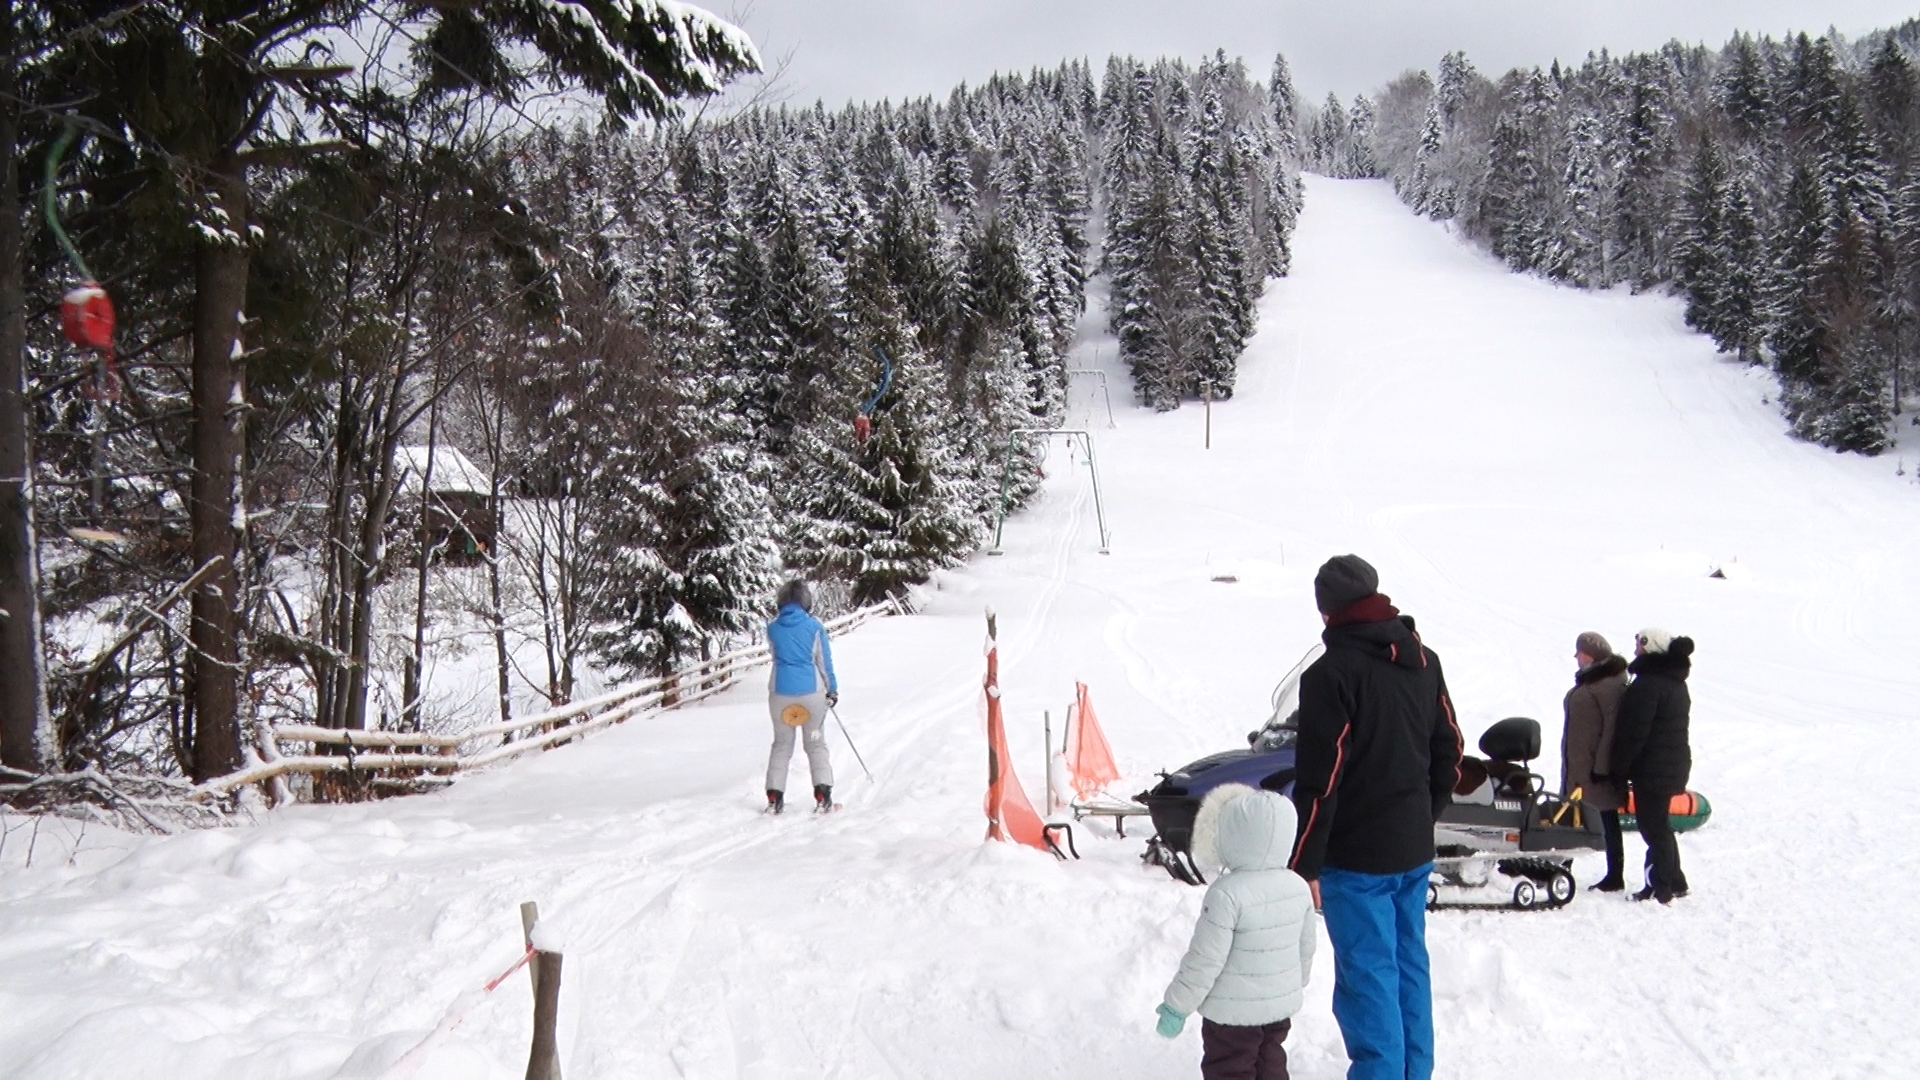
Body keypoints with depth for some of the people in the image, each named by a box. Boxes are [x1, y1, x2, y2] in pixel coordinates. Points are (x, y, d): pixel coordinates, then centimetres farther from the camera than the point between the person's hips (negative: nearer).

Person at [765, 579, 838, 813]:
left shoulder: (773, 628, -2)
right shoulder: (814, 627, -7)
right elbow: (824, 661, -1)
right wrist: (832, 689, 9)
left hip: (780, 693, 1)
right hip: (811, 691, -1)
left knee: (782, 744, 14)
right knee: (816, 744, 9)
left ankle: (774, 796, 4)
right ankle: (822, 795, -4)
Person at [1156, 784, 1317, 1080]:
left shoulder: (1227, 894, -25)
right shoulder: (1298, 887, -2)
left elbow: (1205, 958, -22)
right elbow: (1306, 947, 9)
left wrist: (1177, 1005, -13)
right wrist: (1297, 985, 27)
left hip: (1232, 1011, -7)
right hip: (1282, 1005, 7)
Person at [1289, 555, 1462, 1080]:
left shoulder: (1332, 673, -18)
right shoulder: (1423, 661, 5)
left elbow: (1319, 782, -19)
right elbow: (1449, 754, 12)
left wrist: (1304, 865, -13)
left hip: (1357, 858, -7)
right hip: (1415, 851, 7)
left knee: (1368, 978, 0)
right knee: (1410, 965, 17)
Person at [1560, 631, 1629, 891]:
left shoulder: (1610, 685, -16)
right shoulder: (1587, 680, 14)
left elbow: (1612, 728, -21)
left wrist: (1602, 766, -23)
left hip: (1598, 767, -10)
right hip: (1578, 765, 10)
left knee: (1607, 819, 0)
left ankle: (1615, 877, 7)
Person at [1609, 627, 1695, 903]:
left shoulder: (1647, 685, -19)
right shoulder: (1676, 681, 12)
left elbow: (1635, 732, -20)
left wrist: (1619, 766, -12)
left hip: (1653, 769, -10)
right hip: (1675, 764, 10)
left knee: (1654, 827, -2)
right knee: (1661, 825, 19)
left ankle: (1660, 889, 3)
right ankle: (1675, 883, 26)